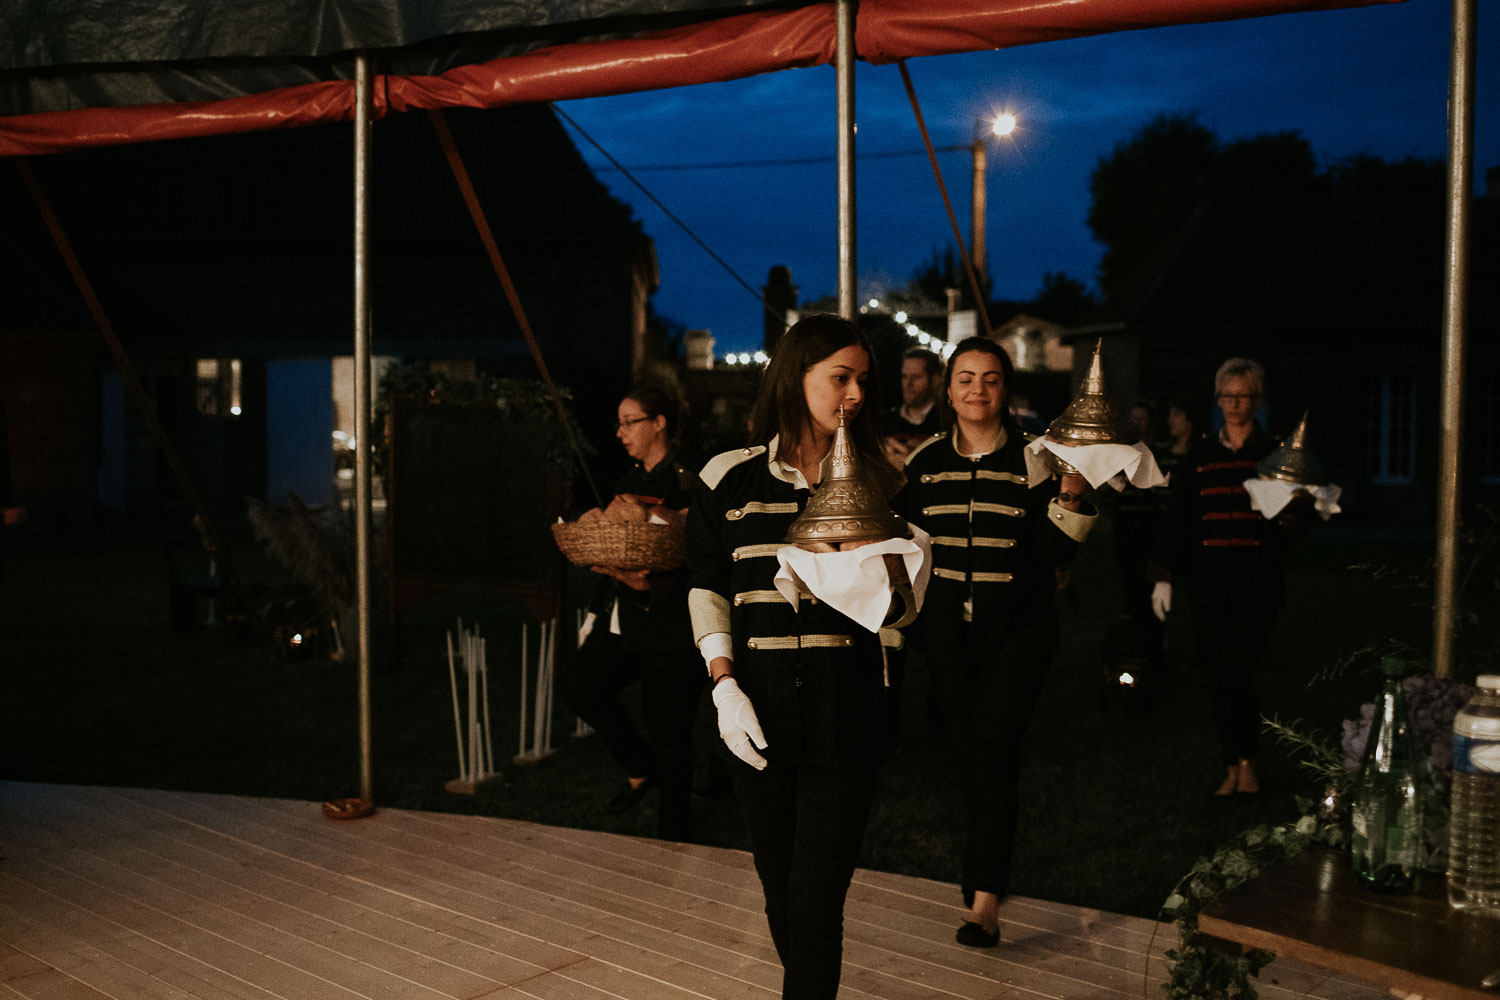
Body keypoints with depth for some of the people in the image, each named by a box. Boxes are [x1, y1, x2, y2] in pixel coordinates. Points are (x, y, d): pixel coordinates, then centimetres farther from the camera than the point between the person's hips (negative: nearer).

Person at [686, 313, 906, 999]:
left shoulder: (876, 480, 6)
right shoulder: (730, 478, 4)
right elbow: (706, 587, 5)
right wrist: (723, 684, -5)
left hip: (846, 707, -1)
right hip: (760, 708, 1)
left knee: (818, 901, -4)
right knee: (779, 887, 13)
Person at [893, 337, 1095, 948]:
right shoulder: (925, 462, 6)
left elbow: (1053, 553, -6)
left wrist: (1071, 498, -21)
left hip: (1016, 634, -3)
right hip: (948, 631, 4)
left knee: (993, 754, -11)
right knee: (968, 754, 10)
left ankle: (984, 901, -10)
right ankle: (987, 867, 31)